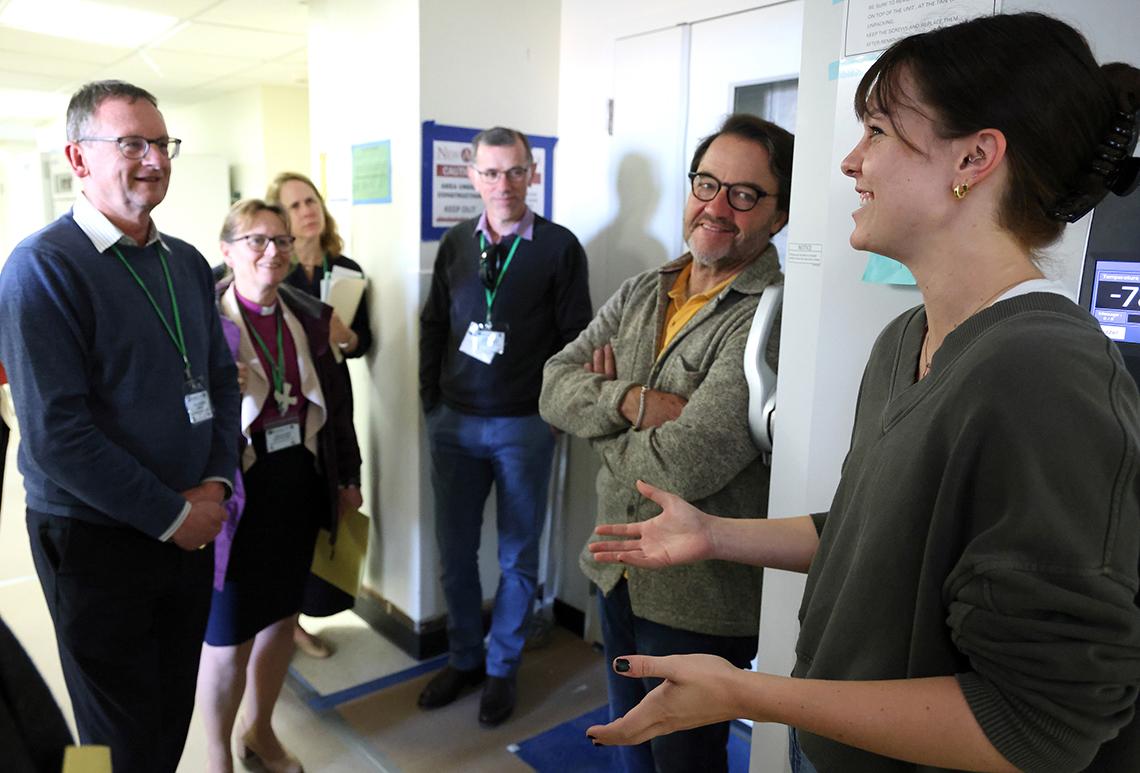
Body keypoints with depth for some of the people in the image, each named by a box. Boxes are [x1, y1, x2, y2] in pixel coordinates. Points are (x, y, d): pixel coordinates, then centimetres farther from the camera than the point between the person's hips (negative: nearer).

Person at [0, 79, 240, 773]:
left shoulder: (187, 262, 7)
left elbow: (221, 377, 11)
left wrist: (215, 483, -3)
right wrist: (171, 515, -16)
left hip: (192, 527, 6)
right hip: (97, 540, -6)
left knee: (174, 716, 20)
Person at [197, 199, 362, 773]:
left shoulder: (308, 317, 5)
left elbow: (336, 402, 11)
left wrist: (348, 476, 13)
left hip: (299, 488, 5)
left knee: (281, 617, 18)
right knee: (229, 634, 7)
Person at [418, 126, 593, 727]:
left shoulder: (559, 247, -4)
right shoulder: (456, 244, 7)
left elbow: (575, 337, -3)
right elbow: (433, 326, 13)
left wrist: (552, 406, -5)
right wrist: (432, 401, 8)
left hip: (524, 427, -3)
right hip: (454, 423, 4)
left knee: (517, 557, 9)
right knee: (454, 552, 12)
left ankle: (502, 669, 27)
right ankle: (464, 659, 31)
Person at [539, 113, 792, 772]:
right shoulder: (640, 294, 3)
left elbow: (684, 465, -29)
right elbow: (555, 387, -5)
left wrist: (601, 413, -11)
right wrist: (633, 401, -24)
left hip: (699, 603, -6)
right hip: (618, 574, 7)